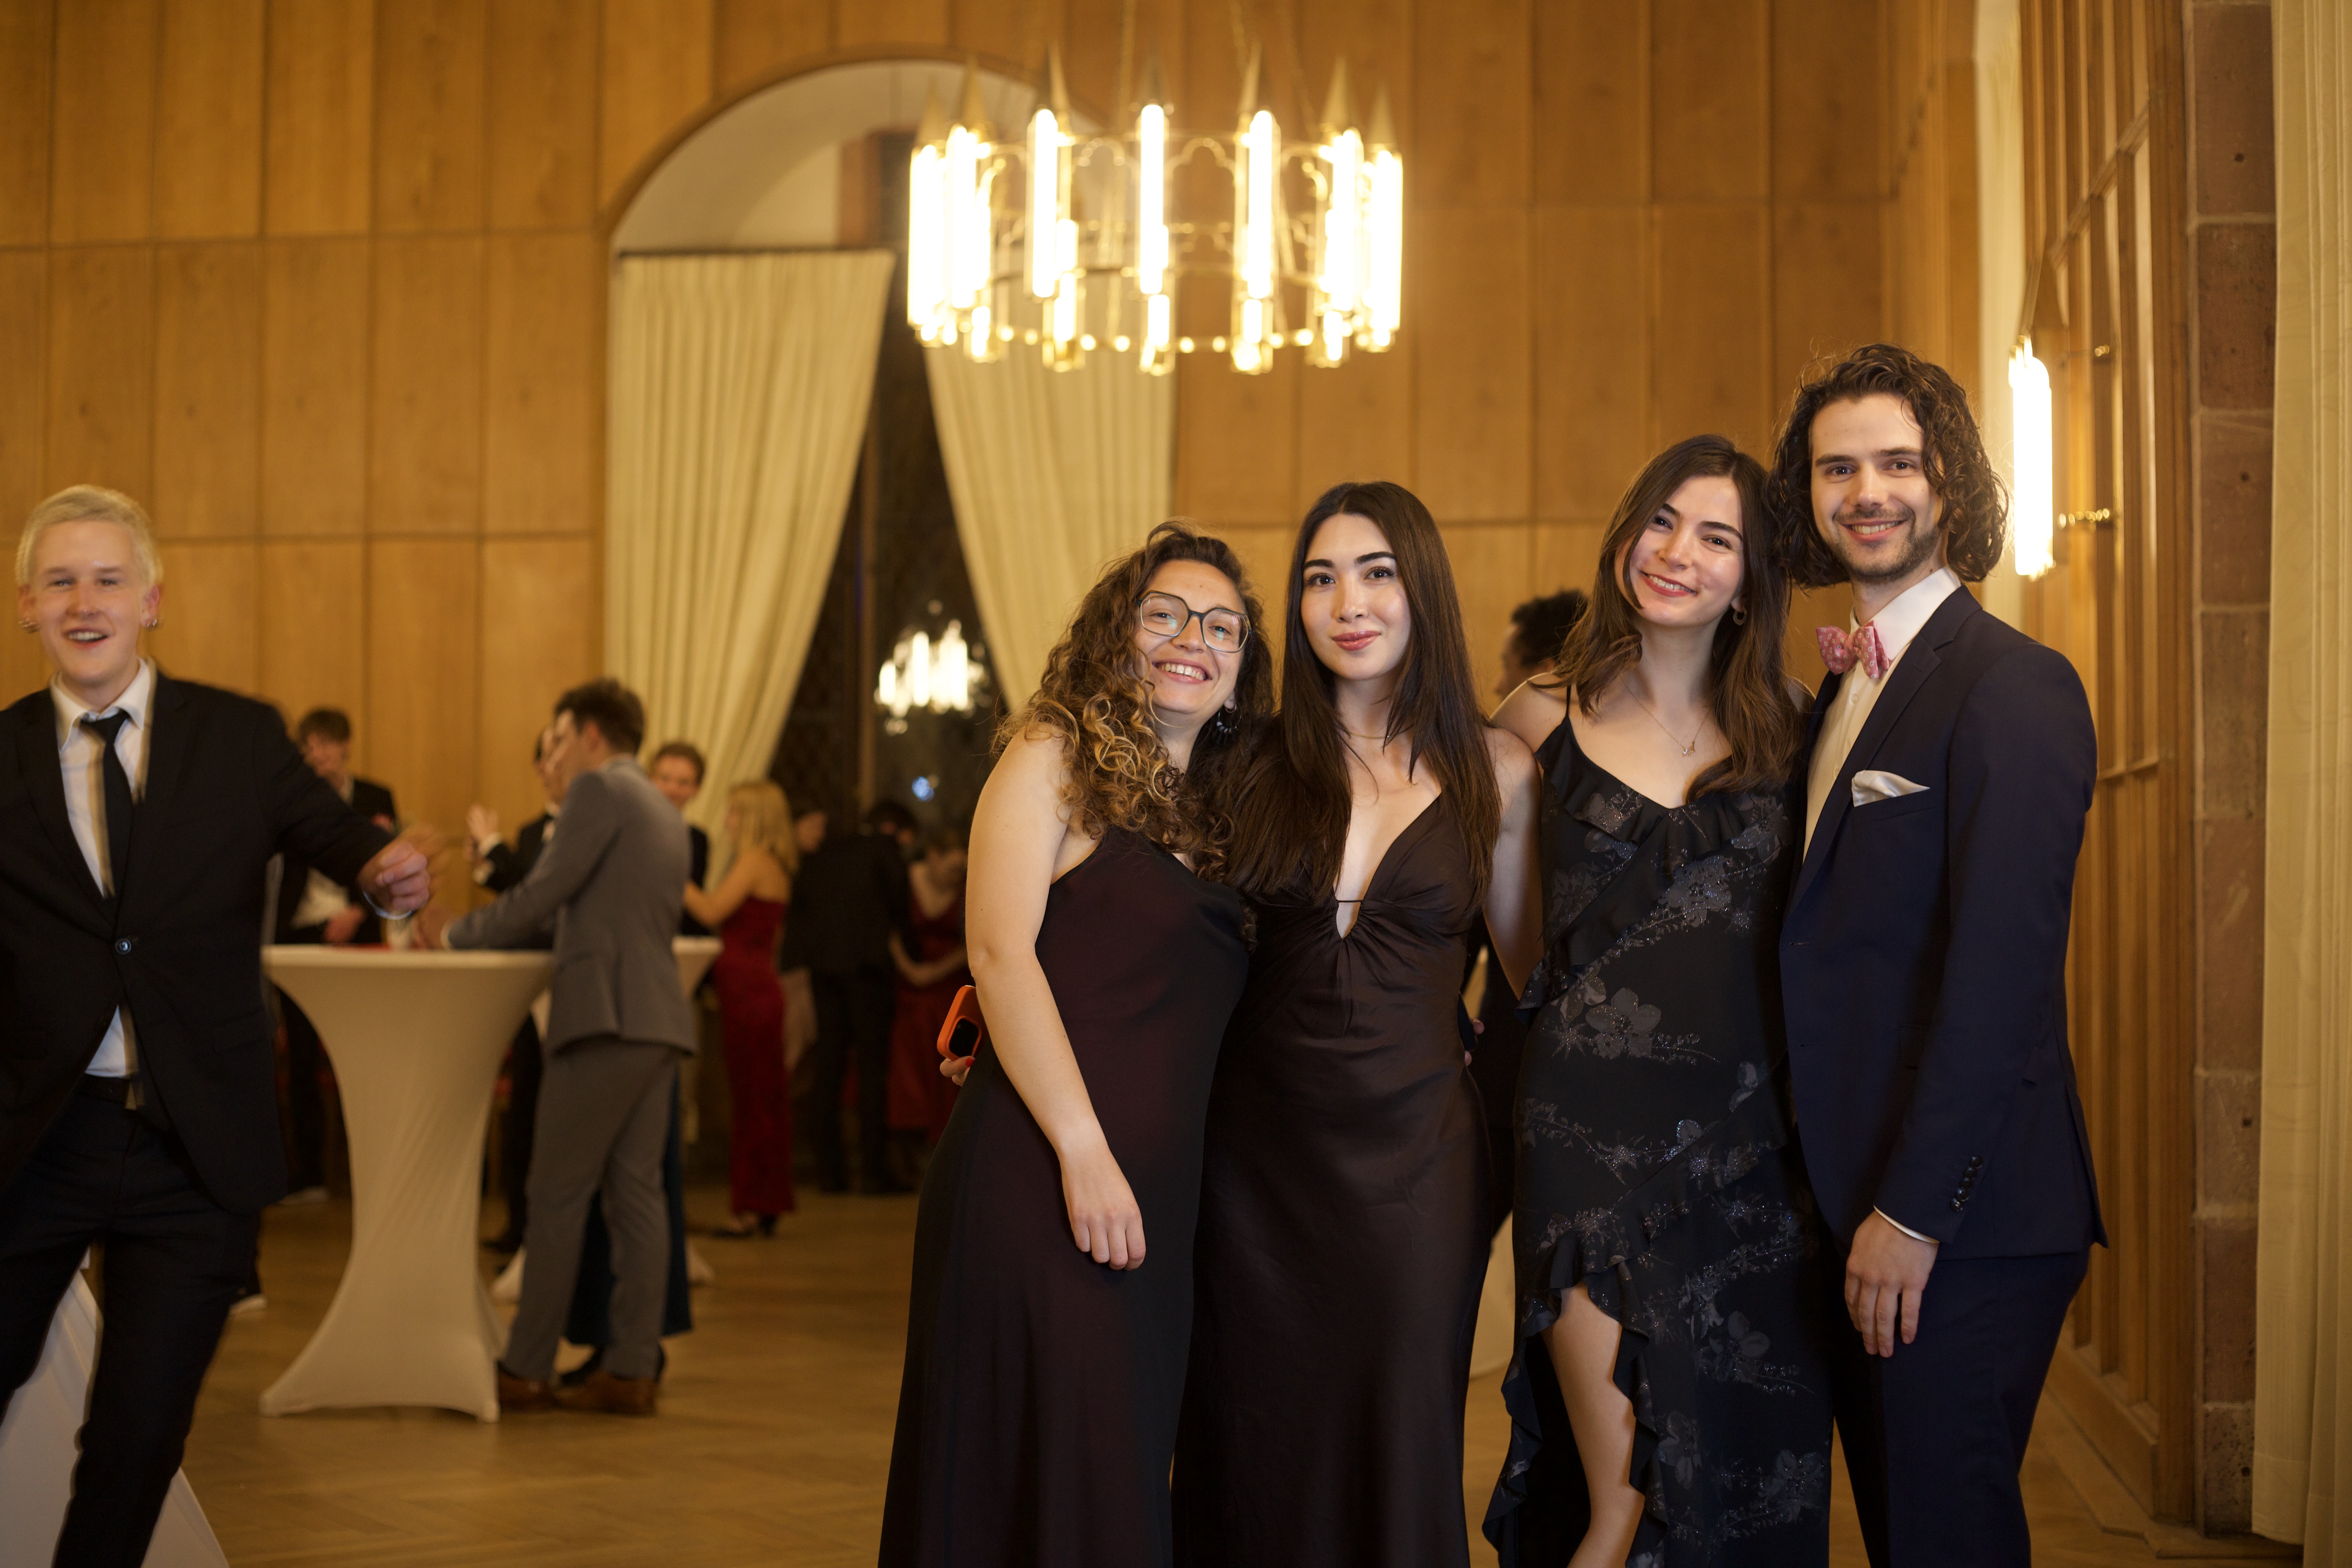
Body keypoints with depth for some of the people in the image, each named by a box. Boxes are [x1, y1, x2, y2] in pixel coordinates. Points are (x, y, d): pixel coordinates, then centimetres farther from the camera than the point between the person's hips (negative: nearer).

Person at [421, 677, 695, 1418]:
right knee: (636, 1192, 6)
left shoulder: (600, 789, -5)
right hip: (659, 1020, 9)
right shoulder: (663, 813, 23)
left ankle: (526, 1370, 2)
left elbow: (541, 897, -11)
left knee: (557, 1196, -3)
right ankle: (632, 1369, 5)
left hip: (608, 1017, -9)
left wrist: (456, 934, 2)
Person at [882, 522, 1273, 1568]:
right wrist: (1082, 1149, -18)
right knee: (1036, 1480, -3)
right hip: (1038, 1174, -6)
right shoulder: (1054, 756, 0)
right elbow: (1001, 951, -12)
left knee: (1123, 1475, 11)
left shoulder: (1218, 809, 18)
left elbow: (1197, 1013, 17)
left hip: (1160, 1199, 7)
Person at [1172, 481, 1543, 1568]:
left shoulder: (1492, 770, 1)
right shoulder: (1258, 760, 3)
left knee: (1395, 1461, 5)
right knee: (1256, 1453, 8)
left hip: (1414, 1153, -1)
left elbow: (1533, 965, 9)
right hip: (1258, 1150, 1)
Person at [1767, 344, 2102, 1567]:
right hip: (1853, 1200, 9)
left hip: (1964, 1221, -9)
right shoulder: (1846, 688, 15)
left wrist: (1913, 1212, -21)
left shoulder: (2011, 686, -13)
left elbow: (2001, 970, -20)